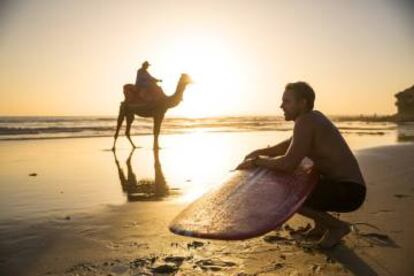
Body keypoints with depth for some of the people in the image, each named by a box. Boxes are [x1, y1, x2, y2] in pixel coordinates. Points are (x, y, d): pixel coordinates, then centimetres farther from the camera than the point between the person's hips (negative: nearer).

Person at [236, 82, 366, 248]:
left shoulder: (304, 121, -19)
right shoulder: (313, 117, 11)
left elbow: (288, 164, -28)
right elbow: (289, 145, 23)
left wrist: (256, 162, -12)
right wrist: (259, 152, 11)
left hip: (347, 192, -10)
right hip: (345, 186, 10)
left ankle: (337, 225, -2)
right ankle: (322, 223, 17)